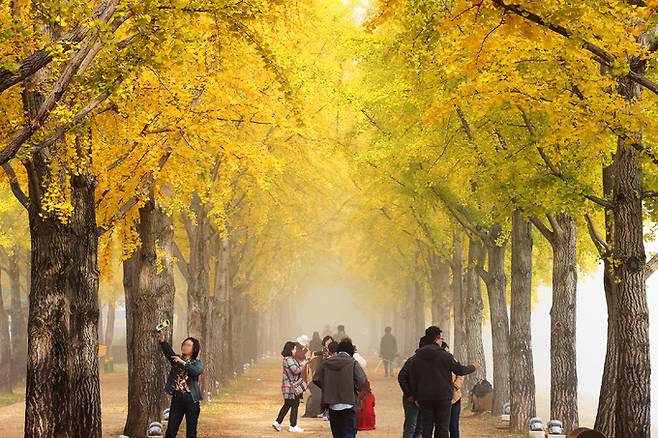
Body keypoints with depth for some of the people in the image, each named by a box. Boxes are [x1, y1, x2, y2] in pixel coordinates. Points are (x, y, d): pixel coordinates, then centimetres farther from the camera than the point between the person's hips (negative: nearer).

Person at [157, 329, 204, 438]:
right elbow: (168, 352, -13)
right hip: (177, 398, 2)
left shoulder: (197, 363, 4)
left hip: (191, 400, -2)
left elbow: (197, 371, -19)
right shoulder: (176, 360, 9)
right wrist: (162, 340, -31)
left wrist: (183, 363, -25)